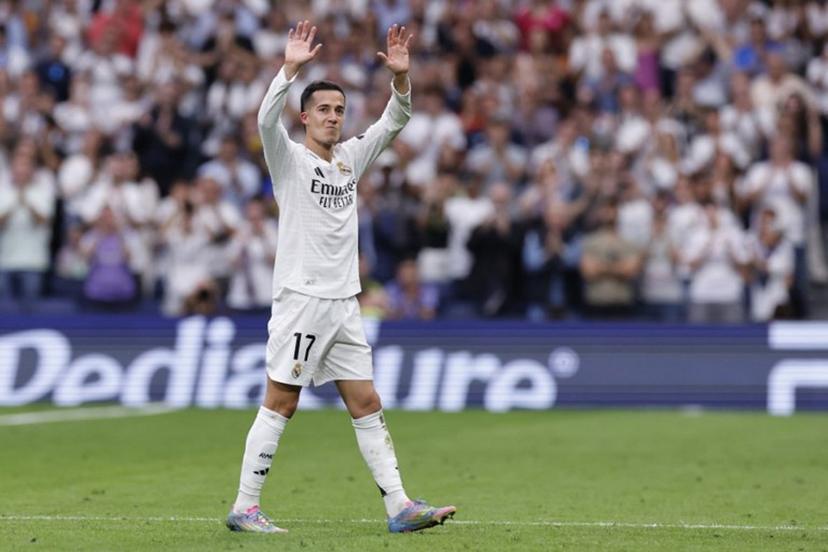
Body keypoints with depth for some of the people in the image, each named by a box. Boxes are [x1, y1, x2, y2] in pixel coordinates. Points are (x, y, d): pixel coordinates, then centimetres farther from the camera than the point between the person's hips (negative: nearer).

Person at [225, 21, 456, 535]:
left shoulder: (350, 157, 15)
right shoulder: (289, 158, -2)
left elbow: (394, 120, 12)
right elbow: (267, 119, -21)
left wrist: (401, 76, -6)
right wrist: (290, 68, -33)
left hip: (343, 305, 6)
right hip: (300, 300, -6)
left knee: (367, 405, 4)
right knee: (280, 405, -5)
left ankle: (400, 507, 3)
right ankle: (245, 507, 1)